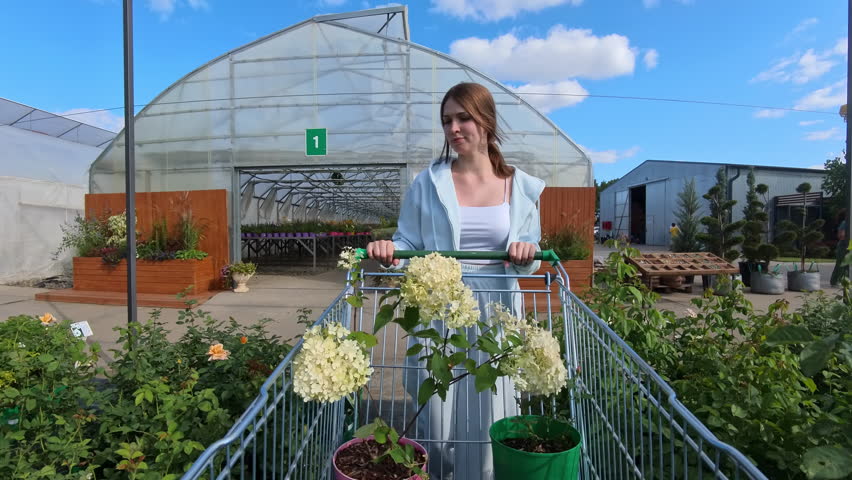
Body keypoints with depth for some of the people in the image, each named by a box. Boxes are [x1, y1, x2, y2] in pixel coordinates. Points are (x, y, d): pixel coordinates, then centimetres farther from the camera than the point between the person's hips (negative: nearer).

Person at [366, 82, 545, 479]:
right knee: (435, 416, 7)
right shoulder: (427, 184, -1)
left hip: (494, 314, 1)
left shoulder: (522, 187, 3)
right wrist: (390, 250, -19)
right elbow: (409, 243, 2)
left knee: (488, 418, 10)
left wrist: (526, 254, -14)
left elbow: (530, 258, 8)